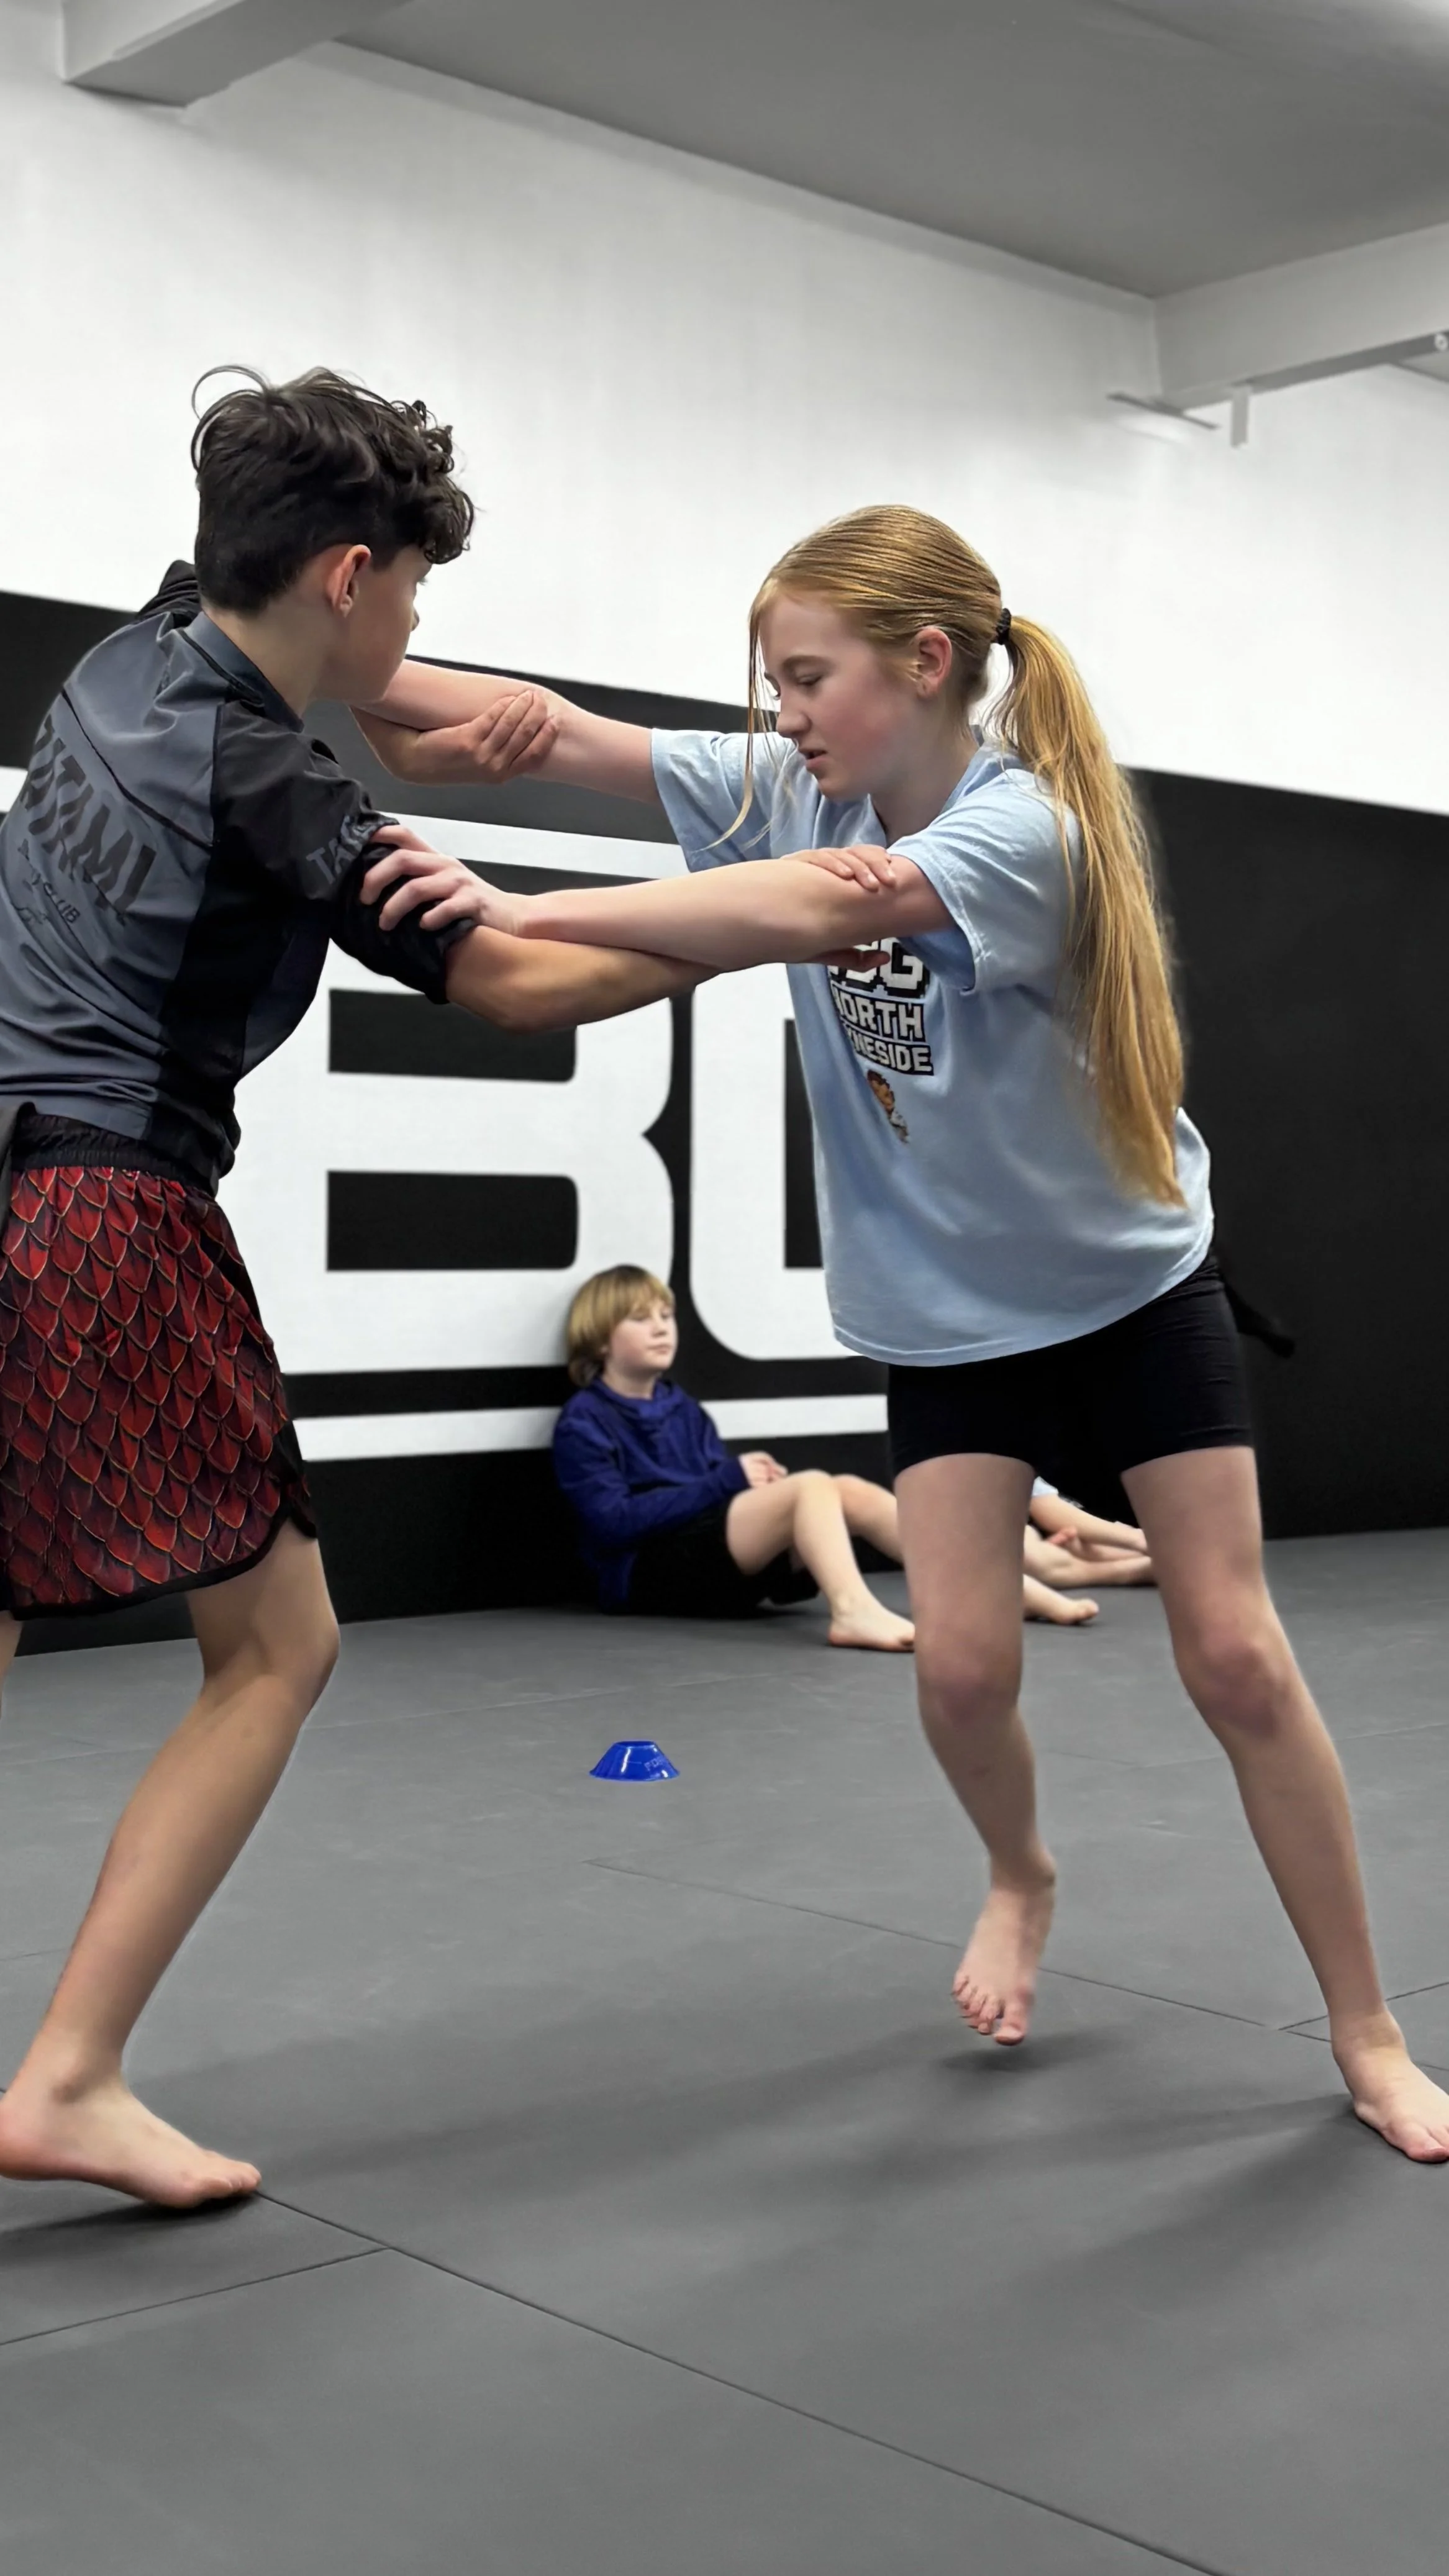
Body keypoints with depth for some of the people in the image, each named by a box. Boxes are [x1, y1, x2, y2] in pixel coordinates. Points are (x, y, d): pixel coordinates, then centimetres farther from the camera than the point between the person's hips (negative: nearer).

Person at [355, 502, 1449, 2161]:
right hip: (945, 1313, 4)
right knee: (962, 1661, -7)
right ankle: (1020, 1876, 28)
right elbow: (549, 730, -14)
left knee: (1236, 1655, -3)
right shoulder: (798, 789, -7)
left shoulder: (1027, 825, -25)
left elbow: (812, 914, -43)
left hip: (1131, 1284, -4)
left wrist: (529, 913, -50)